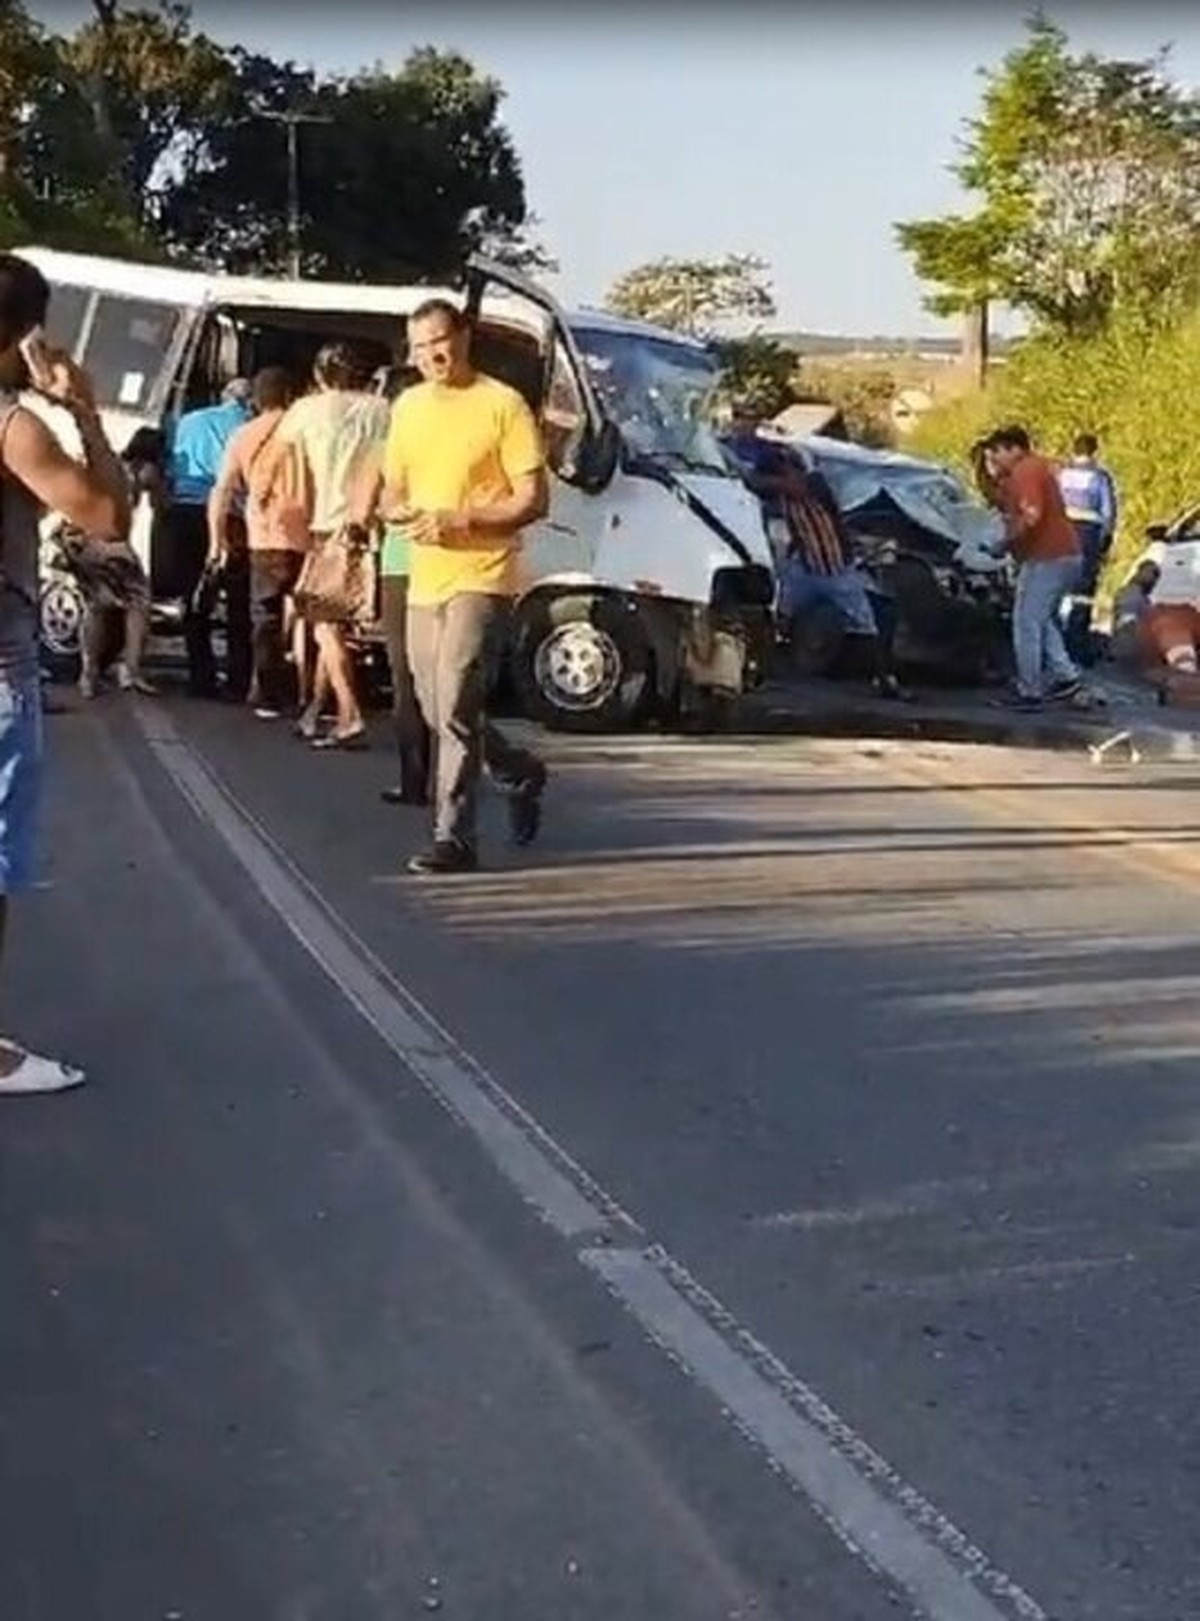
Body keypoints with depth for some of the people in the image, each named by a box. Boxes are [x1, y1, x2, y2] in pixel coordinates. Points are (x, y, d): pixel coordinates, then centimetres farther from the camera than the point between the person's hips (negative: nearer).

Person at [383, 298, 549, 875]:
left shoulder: (502, 405, -6)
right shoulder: (407, 407, 13)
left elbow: (534, 500, -10)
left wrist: (459, 519, -20)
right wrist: (402, 512, -4)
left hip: (480, 578, -7)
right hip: (423, 581, 7)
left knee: (454, 708, -14)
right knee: (438, 712, 12)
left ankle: (453, 837, -7)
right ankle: (521, 774, 36)